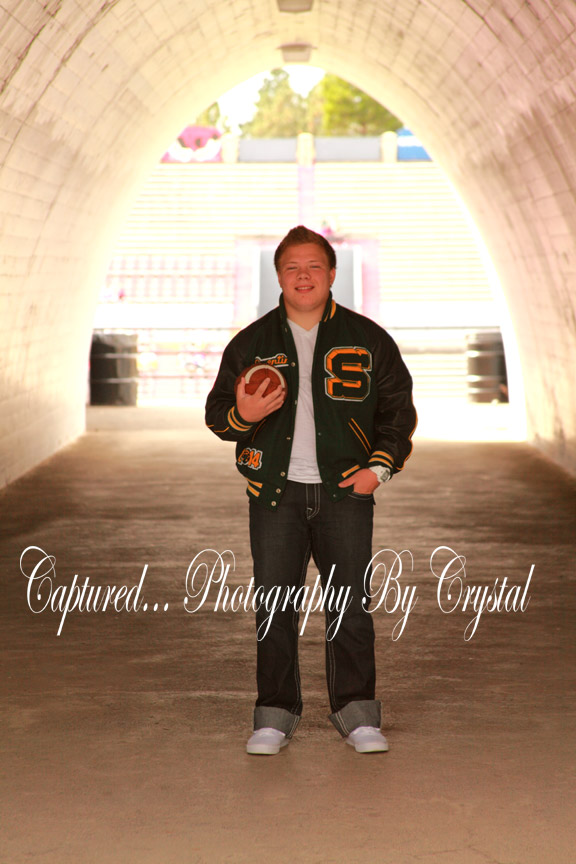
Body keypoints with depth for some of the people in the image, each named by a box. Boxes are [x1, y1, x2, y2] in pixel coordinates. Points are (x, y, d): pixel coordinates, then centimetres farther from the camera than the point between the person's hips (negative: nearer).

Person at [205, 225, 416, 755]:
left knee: (351, 604, 1)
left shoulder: (367, 339, 5)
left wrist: (380, 467, -3)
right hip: (276, 493, 1)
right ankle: (275, 715, 11)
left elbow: (398, 408, 9)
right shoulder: (251, 343, 7)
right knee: (274, 605, 1)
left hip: (345, 492, -1)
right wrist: (242, 414, -11)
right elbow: (216, 413, 12)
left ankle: (357, 713, 11)